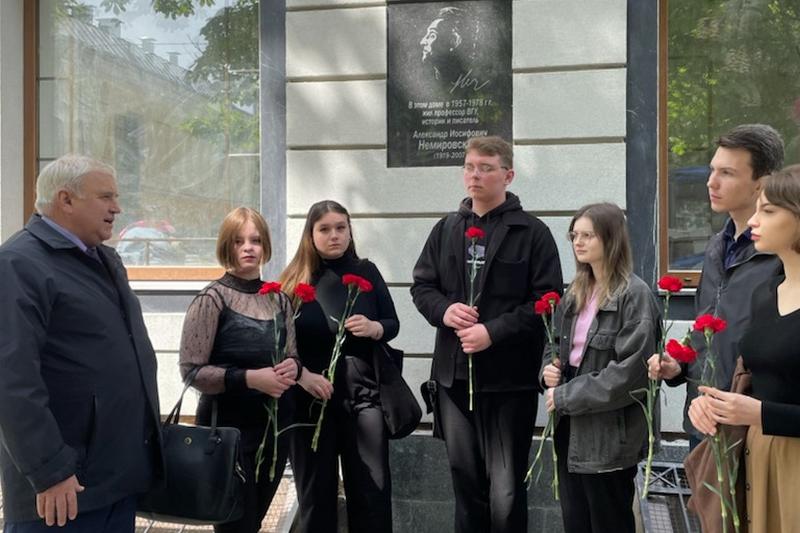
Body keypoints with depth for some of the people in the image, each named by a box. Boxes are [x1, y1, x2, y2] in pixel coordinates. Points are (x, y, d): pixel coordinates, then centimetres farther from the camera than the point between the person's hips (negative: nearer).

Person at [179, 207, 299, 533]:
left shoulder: (279, 300, 6)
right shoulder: (212, 298, -11)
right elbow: (191, 369, -15)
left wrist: (292, 367, -8)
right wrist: (249, 378, -25)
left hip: (275, 427, 6)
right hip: (228, 429, -6)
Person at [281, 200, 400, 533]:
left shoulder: (367, 272, 4)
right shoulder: (294, 281, -1)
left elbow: (393, 325, 8)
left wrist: (373, 328, -14)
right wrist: (302, 375, -18)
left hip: (363, 391, 1)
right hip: (310, 397, -1)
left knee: (373, 490, 3)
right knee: (316, 491, 10)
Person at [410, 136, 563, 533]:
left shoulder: (532, 232, -3)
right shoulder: (446, 229, 12)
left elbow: (547, 300, -10)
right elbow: (421, 285, 14)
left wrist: (493, 332, -18)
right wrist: (443, 309, -8)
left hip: (510, 378, -5)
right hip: (454, 375, 5)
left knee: (506, 489, 2)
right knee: (465, 480, 16)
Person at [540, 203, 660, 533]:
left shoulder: (635, 295, -14)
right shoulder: (575, 293, 10)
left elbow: (630, 371, -21)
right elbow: (554, 344, 20)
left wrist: (567, 396, -16)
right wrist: (548, 368, -3)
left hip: (610, 433, -7)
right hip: (571, 428, 7)